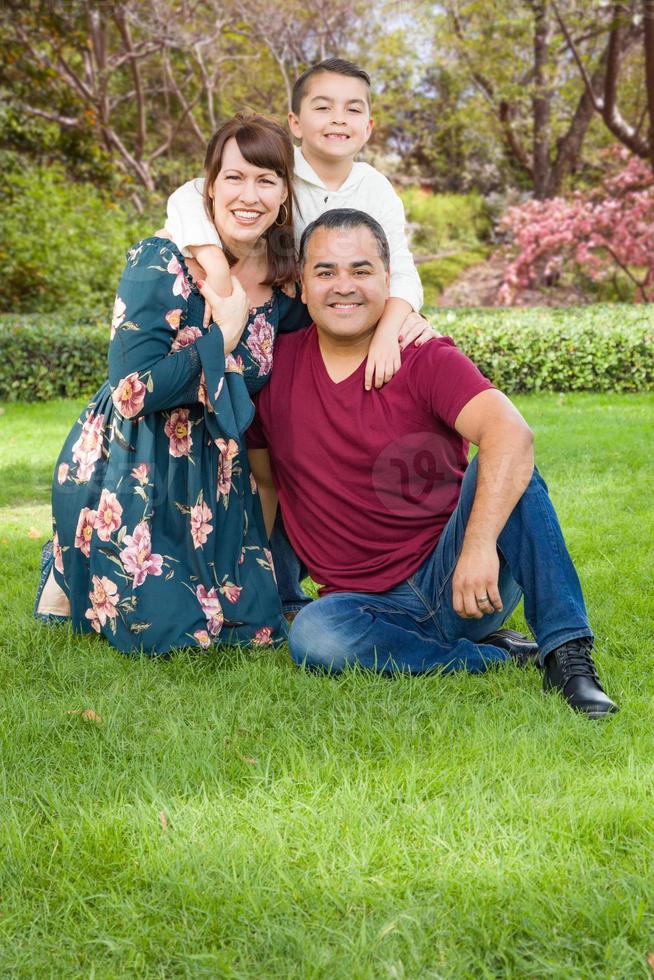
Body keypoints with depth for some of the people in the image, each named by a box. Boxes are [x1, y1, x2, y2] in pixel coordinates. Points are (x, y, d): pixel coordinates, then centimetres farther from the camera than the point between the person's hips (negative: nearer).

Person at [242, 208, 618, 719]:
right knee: (313, 634, -32)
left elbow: (512, 433, -26)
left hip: (450, 577, -2)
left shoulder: (428, 360, -7)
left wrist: (479, 545, -40)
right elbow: (263, 481, 17)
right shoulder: (274, 368, 3)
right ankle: (497, 659, -15)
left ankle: (568, 655, -25)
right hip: (369, 605, 2)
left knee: (503, 468, -26)